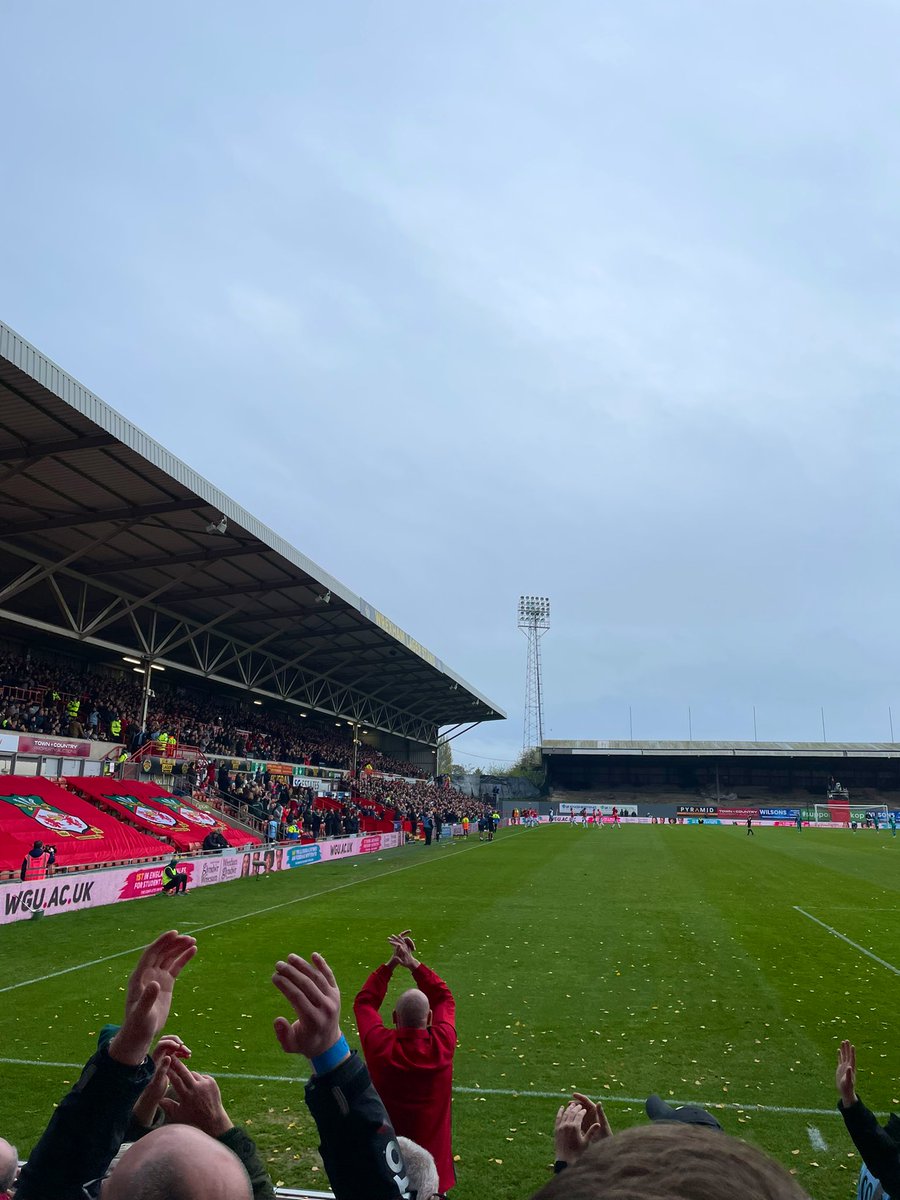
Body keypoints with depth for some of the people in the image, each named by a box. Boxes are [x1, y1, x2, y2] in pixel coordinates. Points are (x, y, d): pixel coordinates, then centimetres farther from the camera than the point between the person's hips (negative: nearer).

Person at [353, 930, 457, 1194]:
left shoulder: (379, 1046, -21)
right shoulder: (442, 1046, -20)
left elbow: (364, 1003, -2)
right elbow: (444, 998, -2)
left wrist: (391, 963, -6)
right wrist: (413, 963, -6)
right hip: (433, 1158, 0)